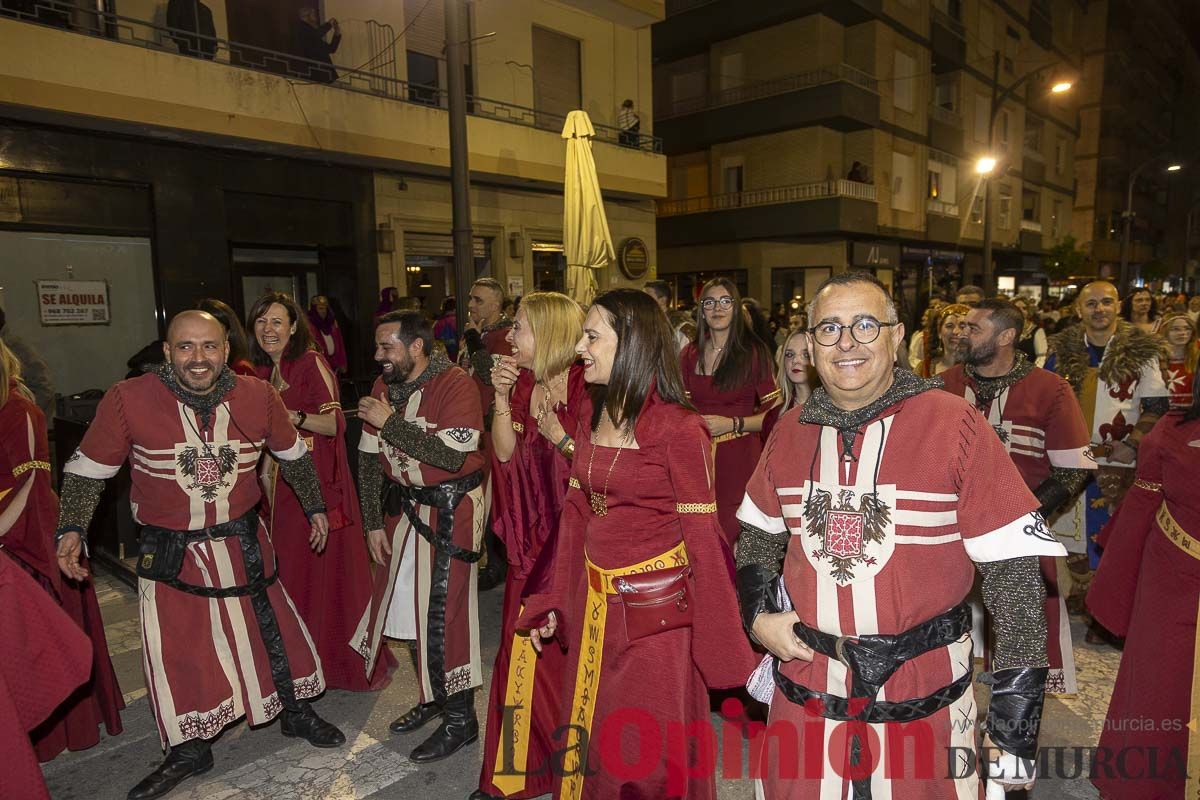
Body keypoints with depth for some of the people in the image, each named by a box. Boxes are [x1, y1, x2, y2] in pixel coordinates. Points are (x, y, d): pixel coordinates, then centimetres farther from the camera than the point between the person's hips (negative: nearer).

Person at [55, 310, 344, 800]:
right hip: (168, 552, -1)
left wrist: (314, 507, 14)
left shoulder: (258, 396, -8)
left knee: (272, 628, 11)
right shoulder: (127, 399, -14)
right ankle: (189, 751, 32)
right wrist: (71, 529, -13)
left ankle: (296, 712, 36)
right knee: (175, 650, 10)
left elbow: (293, 454, 8)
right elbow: (87, 469, -2)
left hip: (243, 543, 1)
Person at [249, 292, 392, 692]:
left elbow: (335, 423, -16)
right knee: (288, 569, 12)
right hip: (279, 482, 7)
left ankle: (341, 658, 12)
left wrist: (295, 417, -31)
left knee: (324, 568, -2)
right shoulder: (263, 371, 13)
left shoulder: (312, 363, -10)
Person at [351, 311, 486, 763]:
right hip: (403, 506, 7)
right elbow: (369, 458, 7)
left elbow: (451, 456, -28)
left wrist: (391, 422, -24)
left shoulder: (455, 386, -18)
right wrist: (374, 522, 4)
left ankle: (460, 720, 16)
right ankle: (432, 697, 37)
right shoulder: (383, 387, 4)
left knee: (443, 612, -3)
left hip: (451, 509, -7)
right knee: (405, 603, 14)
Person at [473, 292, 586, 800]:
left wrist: (559, 435, -22)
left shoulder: (585, 387, -13)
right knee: (523, 646, 13)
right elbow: (504, 454, -1)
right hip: (532, 534, 6)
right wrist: (502, 398, -11)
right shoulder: (522, 384, 6)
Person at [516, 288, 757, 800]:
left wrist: (720, 643, -12)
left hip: (657, 607, -6)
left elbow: (703, 537, -15)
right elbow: (575, 515, 9)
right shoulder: (592, 423, 5)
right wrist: (554, 603, 9)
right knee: (594, 738, 22)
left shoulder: (678, 428, -16)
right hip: (595, 605, 6)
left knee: (651, 754, 11)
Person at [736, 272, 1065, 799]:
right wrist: (757, 616, -1)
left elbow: (1017, 570, -14)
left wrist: (1015, 715, -14)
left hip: (925, 697, -3)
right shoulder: (791, 430, -1)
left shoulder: (955, 425, -14)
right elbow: (758, 534, 13)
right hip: (804, 687, 4)